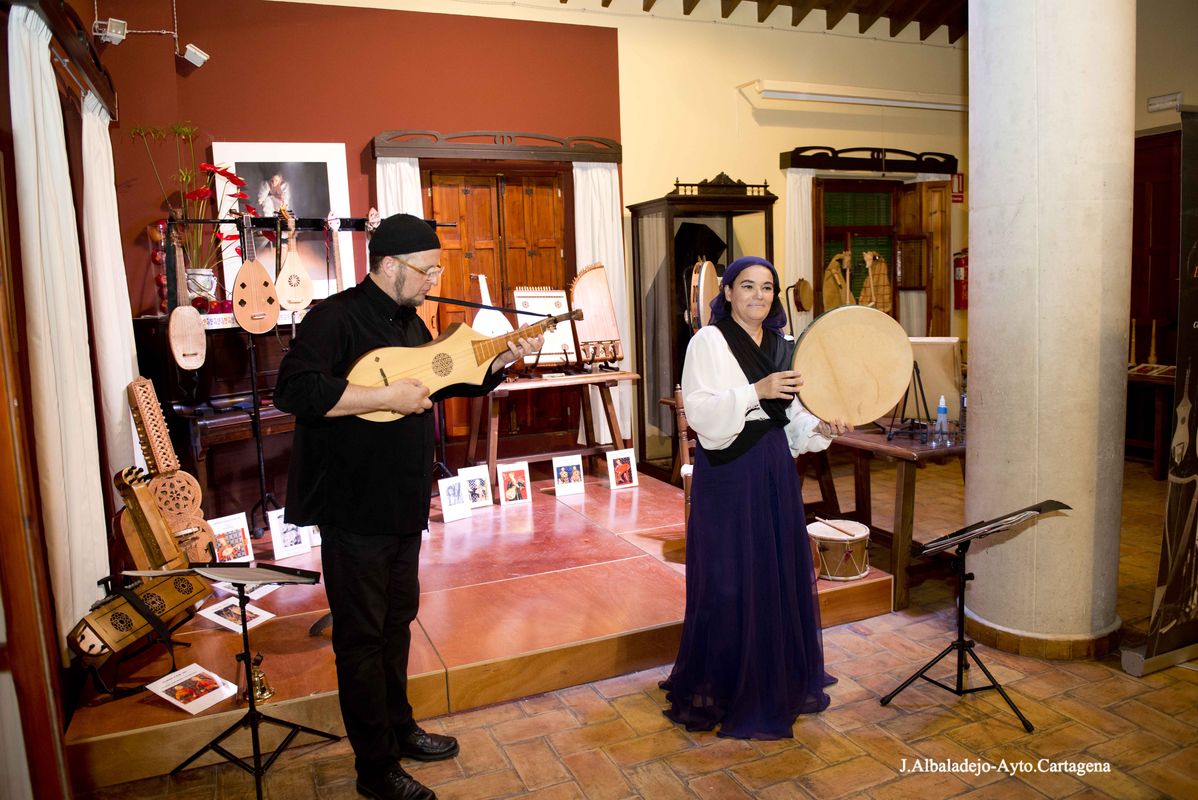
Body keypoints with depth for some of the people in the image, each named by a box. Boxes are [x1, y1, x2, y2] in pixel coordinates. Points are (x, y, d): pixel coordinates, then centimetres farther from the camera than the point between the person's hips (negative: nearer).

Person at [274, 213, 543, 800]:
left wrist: (501, 362, 7)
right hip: (353, 506, -8)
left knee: (397, 621, 20)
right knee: (361, 636, 4)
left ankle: (398, 728, 39)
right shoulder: (337, 317, -16)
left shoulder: (409, 323, 12)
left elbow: (448, 383, 22)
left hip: (403, 504, 9)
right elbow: (295, 390, -29)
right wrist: (386, 396, -29)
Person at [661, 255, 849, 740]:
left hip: (775, 470, 7)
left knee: (781, 572, 14)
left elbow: (788, 413, 14)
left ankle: (780, 680, 32)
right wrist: (756, 391, -27)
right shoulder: (709, 341, -9)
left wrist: (818, 429, -4)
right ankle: (722, 689, 18)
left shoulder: (779, 345, 12)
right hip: (729, 472, -7)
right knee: (730, 581, 0)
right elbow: (700, 412, -18)